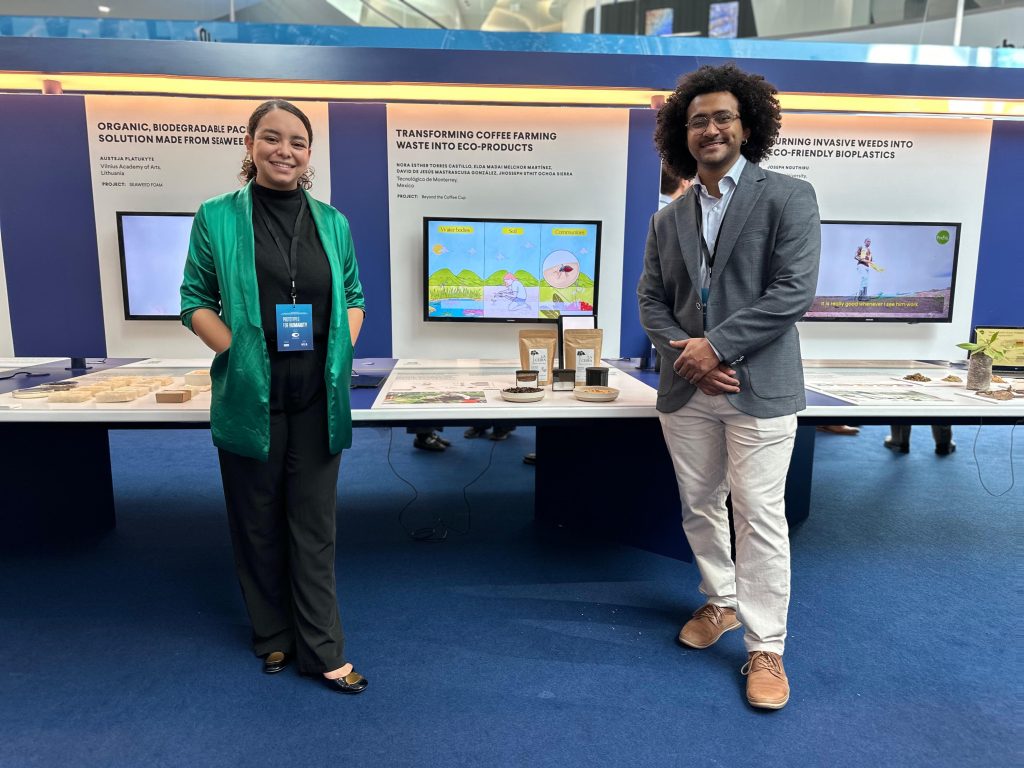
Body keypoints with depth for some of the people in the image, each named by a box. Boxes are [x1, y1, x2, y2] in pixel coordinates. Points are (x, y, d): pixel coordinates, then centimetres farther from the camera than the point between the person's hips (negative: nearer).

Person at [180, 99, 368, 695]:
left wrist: (342, 350, -2)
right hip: (249, 396, -1)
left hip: (318, 396, 2)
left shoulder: (333, 222, 9)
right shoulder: (218, 217, 1)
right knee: (259, 523, 11)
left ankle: (322, 650, 19)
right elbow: (196, 301, 3)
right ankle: (272, 636, 32)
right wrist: (236, 351, -12)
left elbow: (354, 297, 14)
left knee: (315, 524, 7)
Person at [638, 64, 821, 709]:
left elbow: (794, 292, -12)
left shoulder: (788, 197, -2)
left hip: (758, 388, -4)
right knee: (700, 505, 14)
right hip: (685, 389, 5)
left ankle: (765, 648, 16)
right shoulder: (669, 219, 12)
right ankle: (721, 603, 37)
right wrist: (684, 352, -9)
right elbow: (652, 299, 8)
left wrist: (716, 346, -16)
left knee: (761, 516, 0)